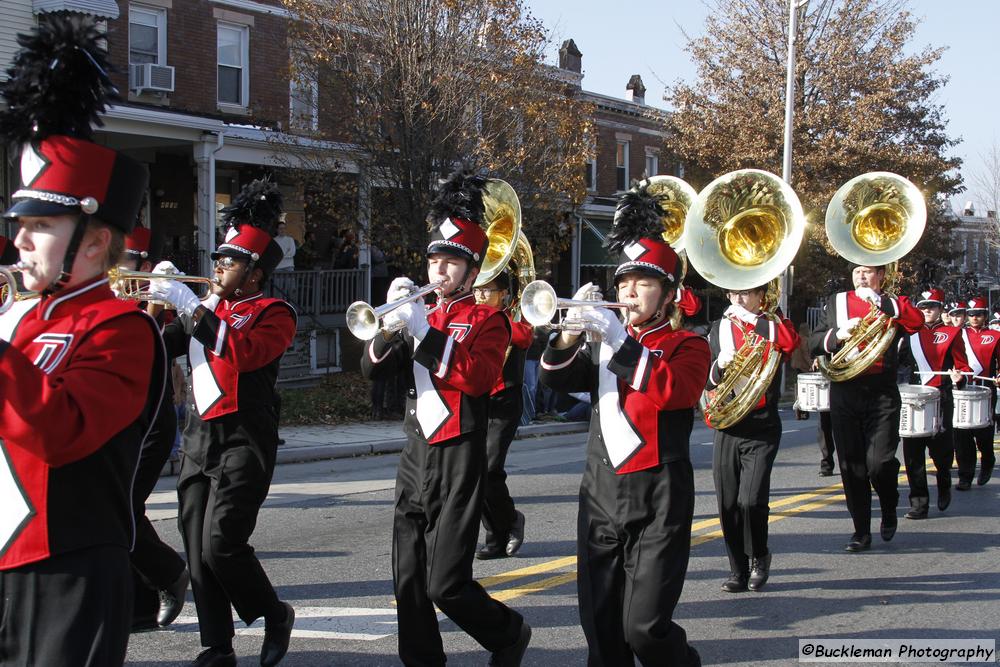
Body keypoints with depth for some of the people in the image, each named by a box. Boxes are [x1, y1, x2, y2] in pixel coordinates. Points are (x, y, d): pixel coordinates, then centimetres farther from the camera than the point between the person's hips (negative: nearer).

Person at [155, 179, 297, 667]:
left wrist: (187, 304, -21)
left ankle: (275, 614, 9)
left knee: (222, 544, -15)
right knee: (197, 548, 3)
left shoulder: (274, 314, -3)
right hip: (199, 435, 7)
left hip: (244, 440, -7)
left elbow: (242, 352, -22)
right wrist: (157, 300, -1)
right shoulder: (206, 310, 17)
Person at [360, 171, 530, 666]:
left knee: (446, 584, -8)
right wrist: (391, 322, -10)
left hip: (457, 462, -6)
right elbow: (373, 368, 8)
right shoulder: (421, 317, 15)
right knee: (408, 583, 5)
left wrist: (423, 330, -21)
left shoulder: (488, 319, -3)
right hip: (415, 456, 6)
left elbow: (475, 377, -19)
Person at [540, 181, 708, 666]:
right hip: (600, 494, 5)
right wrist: (571, 331, -13)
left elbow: (672, 390, -18)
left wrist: (619, 339, -22)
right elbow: (556, 379, 4)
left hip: (658, 500, -5)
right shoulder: (604, 344, 16)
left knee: (644, 628, -9)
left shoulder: (688, 346, 1)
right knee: (601, 626, 5)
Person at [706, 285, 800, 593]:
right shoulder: (718, 329, 11)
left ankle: (759, 556, 11)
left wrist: (768, 315, -14)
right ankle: (738, 569, 16)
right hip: (727, 428, 3)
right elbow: (707, 381, 8)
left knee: (751, 501, -15)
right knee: (728, 504, 2)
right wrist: (719, 365, -12)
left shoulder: (774, 326, 3)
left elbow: (793, 346, -21)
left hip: (762, 428, -3)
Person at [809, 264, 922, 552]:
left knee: (880, 462, -12)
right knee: (851, 466, 3)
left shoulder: (893, 304, 8)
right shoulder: (835, 303, 13)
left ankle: (889, 511, 17)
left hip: (882, 396, -2)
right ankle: (861, 532, 12)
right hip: (844, 395, 2)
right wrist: (837, 335, -11)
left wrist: (880, 302, -16)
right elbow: (815, 343, 8)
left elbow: (917, 321, -13)